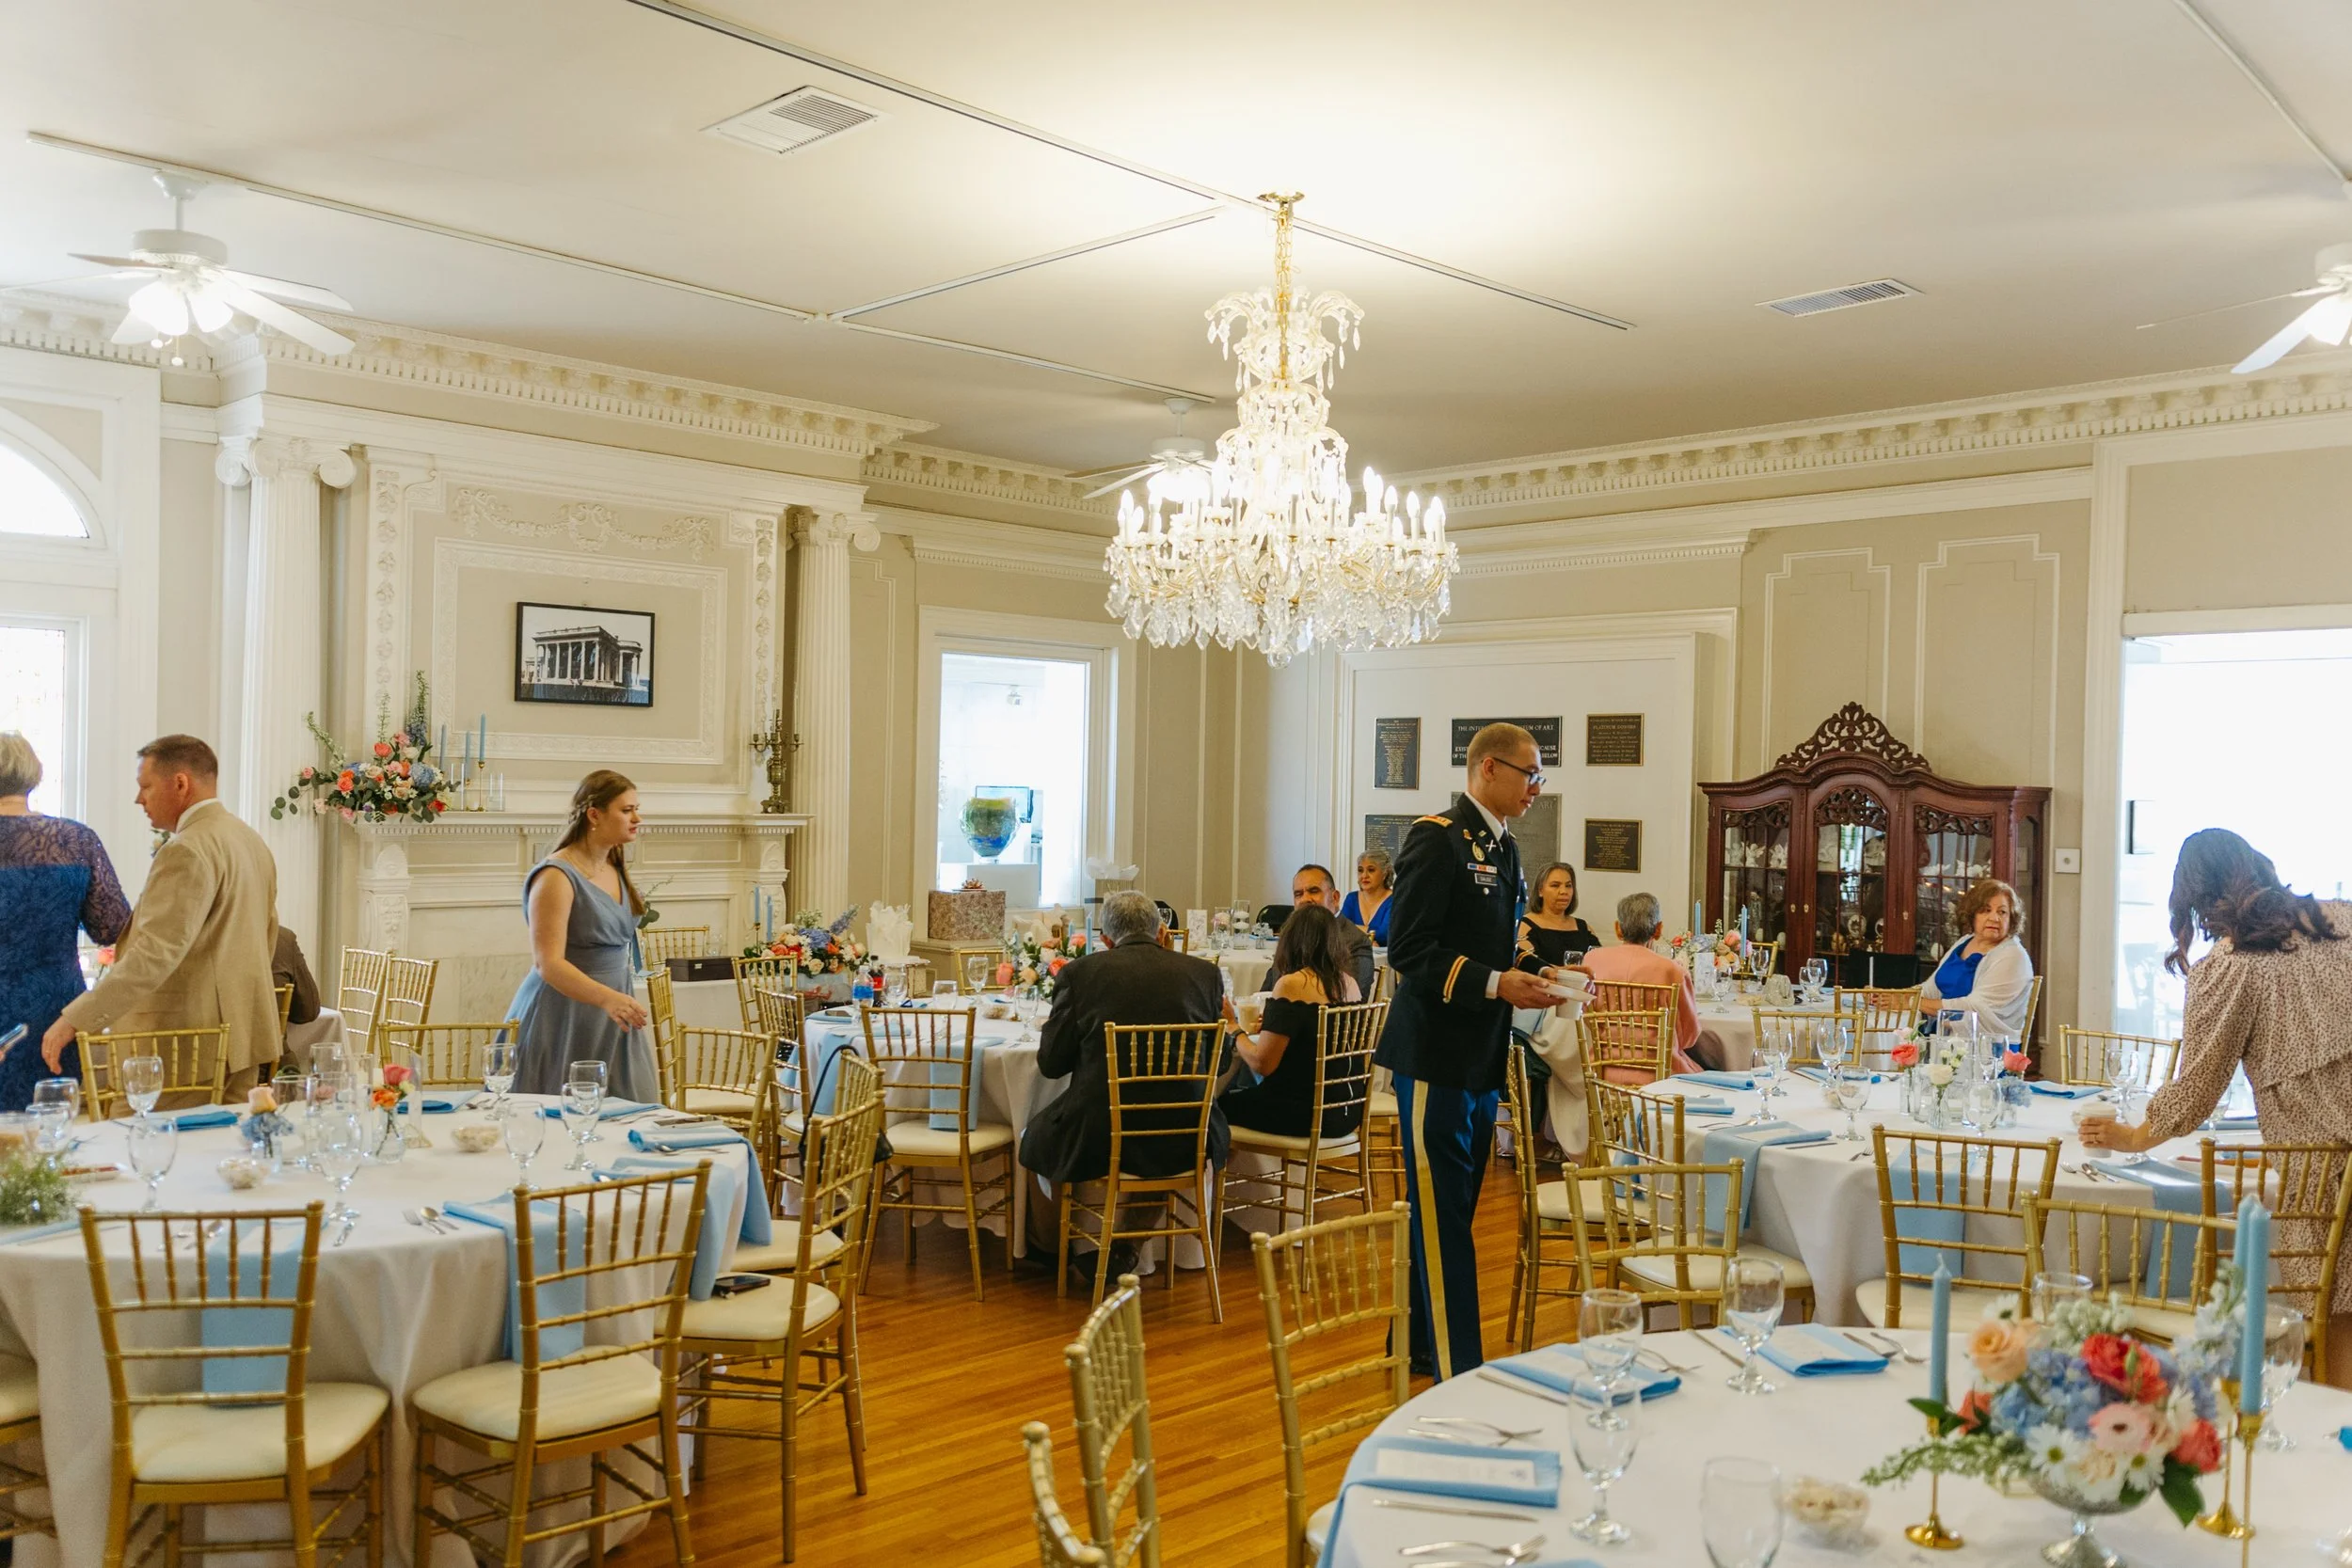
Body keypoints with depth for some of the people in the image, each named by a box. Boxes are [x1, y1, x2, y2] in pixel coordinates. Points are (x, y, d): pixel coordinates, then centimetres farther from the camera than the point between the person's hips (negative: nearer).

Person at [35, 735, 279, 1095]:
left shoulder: (188, 851, -16)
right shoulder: (252, 840, 14)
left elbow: (155, 954, -24)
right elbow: (266, 939, 22)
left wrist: (74, 1020, -23)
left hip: (186, 1048, -9)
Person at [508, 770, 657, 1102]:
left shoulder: (617, 869, 10)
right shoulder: (556, 876, -15)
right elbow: (548, 963, -24)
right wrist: (607, 998, -37)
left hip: (612, 1024, 8)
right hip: (565, 1022, -7)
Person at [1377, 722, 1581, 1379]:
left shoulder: (1503, 846, 14)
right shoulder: (1437, 837, -14)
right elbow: (1408, 950, -20)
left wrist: (1530, 974, 4)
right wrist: (1496, 984, -24)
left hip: (1482, 1054, 9)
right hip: (1436, 1053, -9)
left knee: (1452, 1207, 15)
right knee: (1442, 1214, -3)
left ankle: (1421, 1341, 27)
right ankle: (1457, 1373, 2)